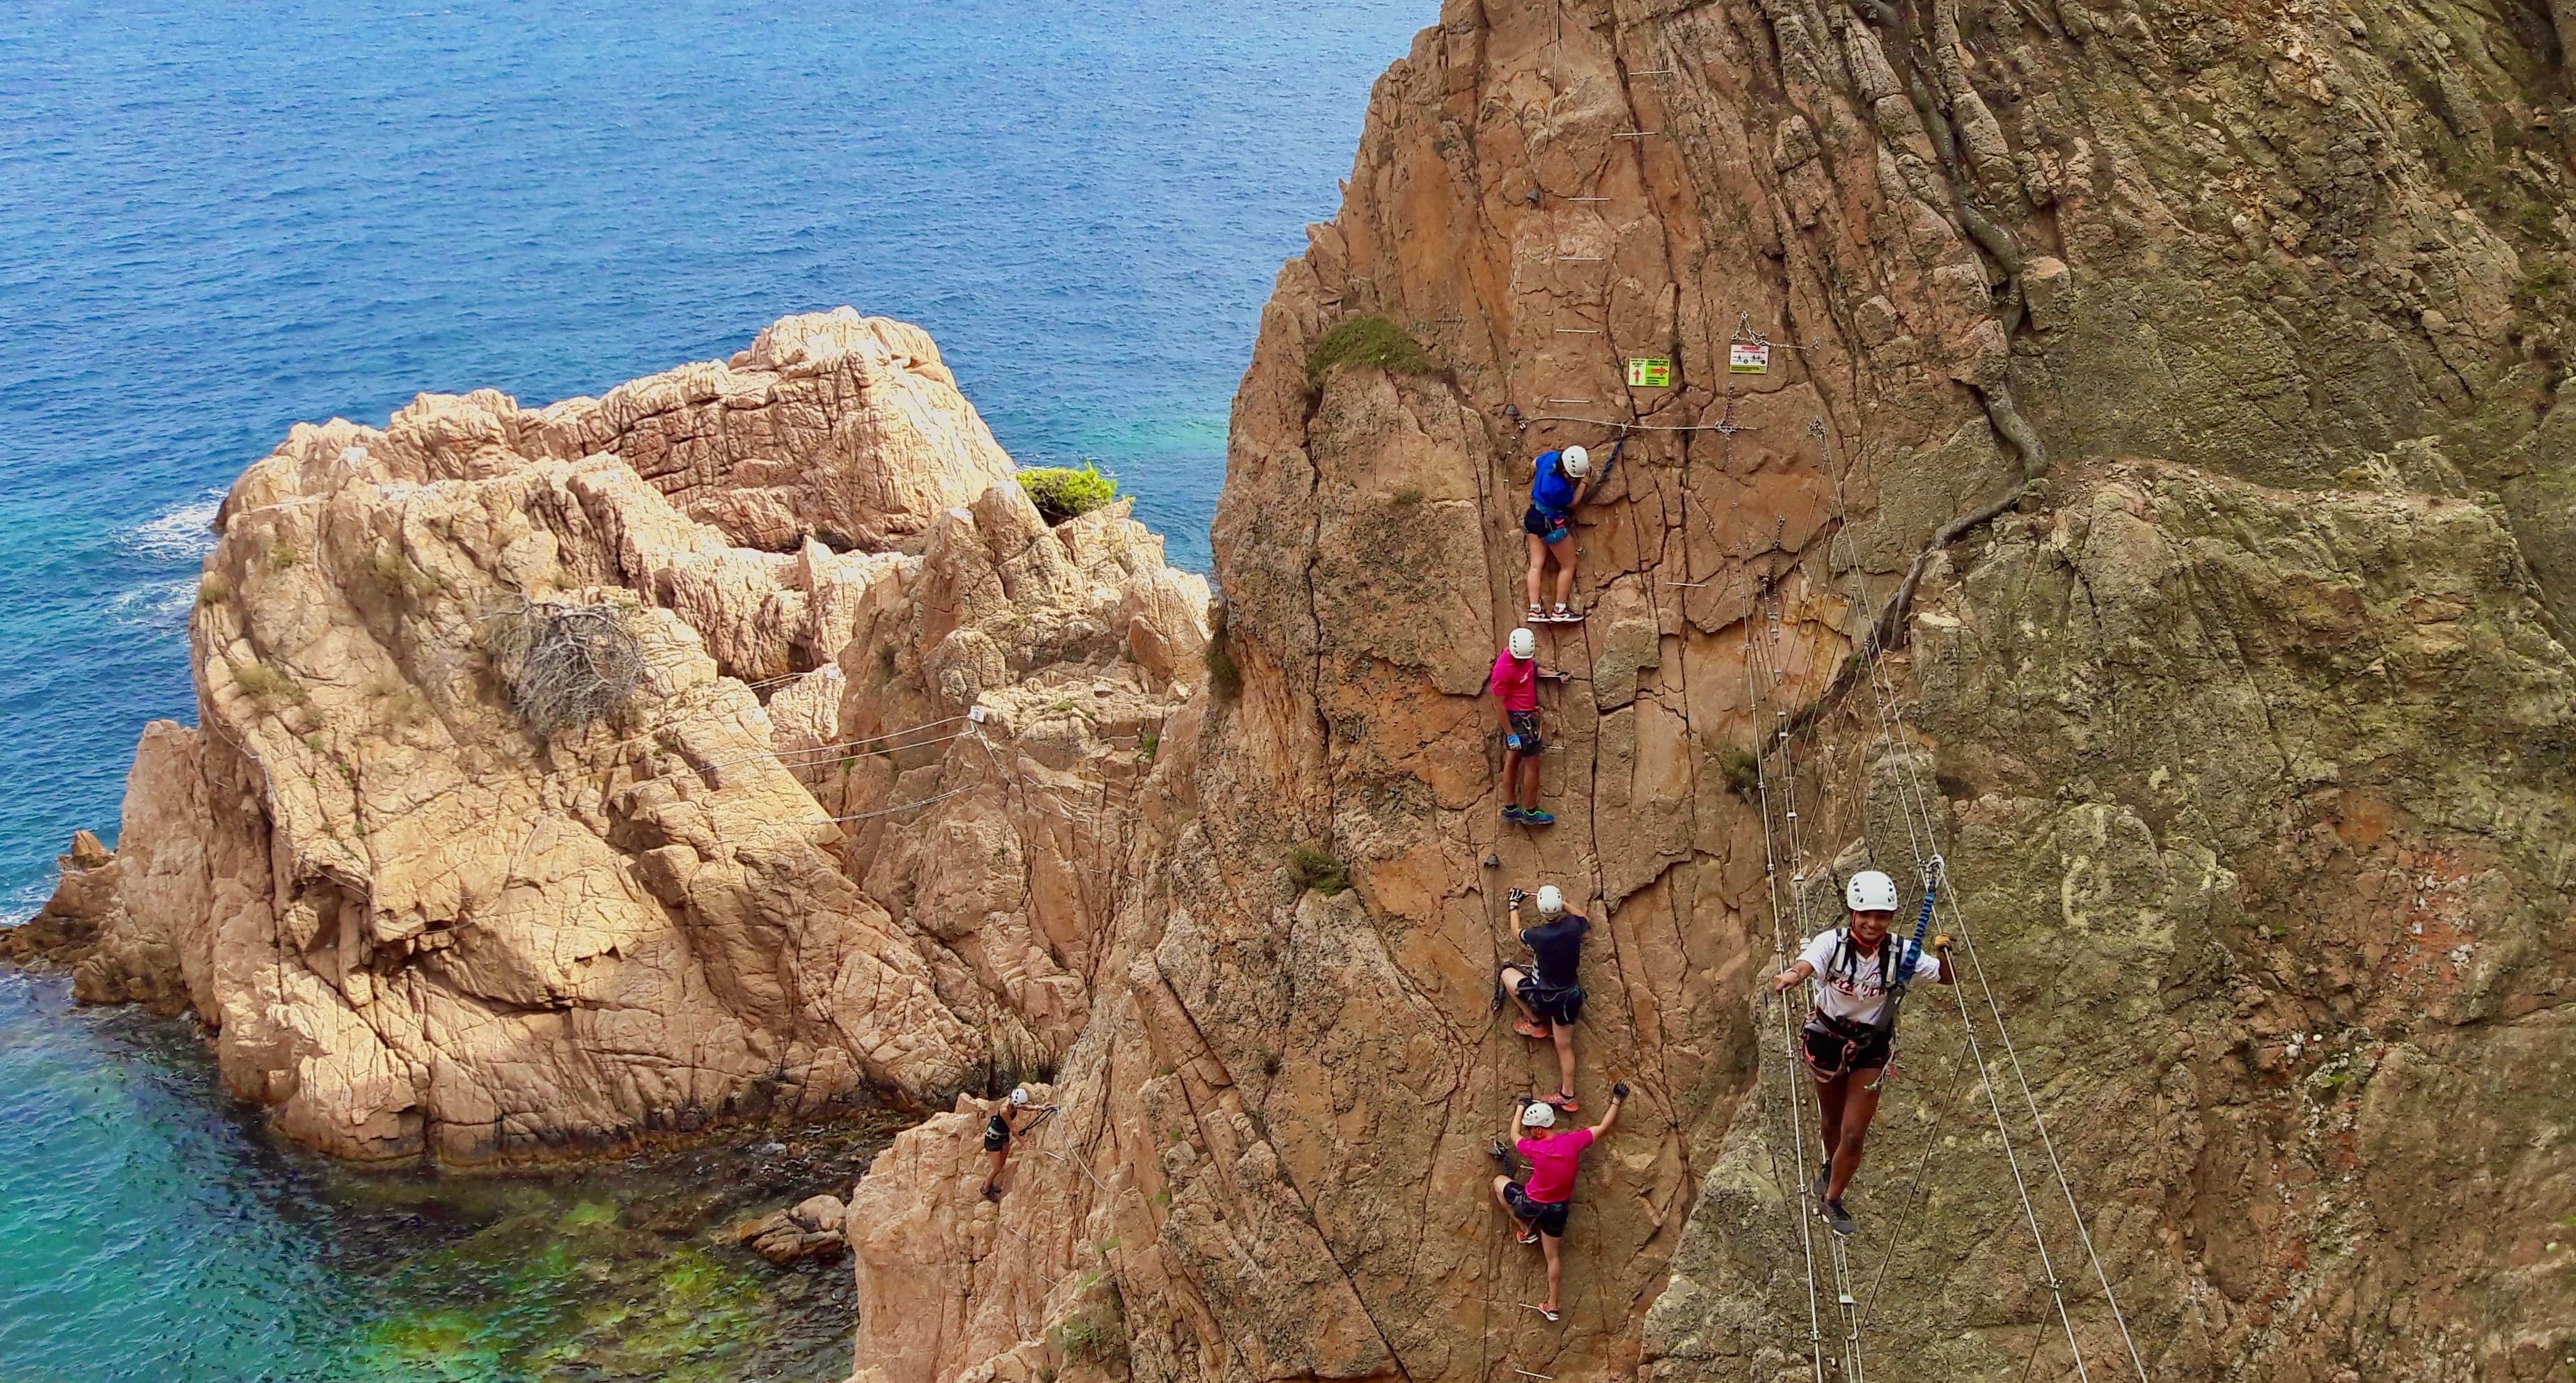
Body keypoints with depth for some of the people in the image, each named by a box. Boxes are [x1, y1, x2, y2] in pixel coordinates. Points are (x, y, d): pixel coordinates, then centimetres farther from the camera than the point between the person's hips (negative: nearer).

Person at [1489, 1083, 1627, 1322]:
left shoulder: (1534, 1149, -25)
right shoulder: (1573, 1141, -18)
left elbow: (1514, 1134, -2)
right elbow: (1603, 1127, -4)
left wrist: (1522, 1105, 12)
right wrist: (1616, 1100, 8)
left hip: (1531, 1205, -4)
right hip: (1558, 1210, 4)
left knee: (1499, 1182, 22)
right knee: (1553, 1255, 20)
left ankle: (1526, 1230, 22)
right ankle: (1552, 1306, 26)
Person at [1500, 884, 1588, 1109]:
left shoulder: (1538, 936, -25)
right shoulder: (1574, 925, -15)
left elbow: (1517, 931, 0)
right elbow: (1586, 922, 13)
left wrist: (1514, 905, 15)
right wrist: (1564, 904, 21)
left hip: (1543, 996, -4)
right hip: (1569, 996, 4)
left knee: (1507, 973, 19)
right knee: (1564, 1045, 19)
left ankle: (1535, 1023, 22)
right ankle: (1567, 1096, 27)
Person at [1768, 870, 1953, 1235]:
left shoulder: (1899, 954, -17)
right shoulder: (1832, 942, -23)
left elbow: (1948, 979, -13)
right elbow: (1807, 964, -43)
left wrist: (1943, 953, -36)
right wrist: (1791, 976, -68)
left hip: (1872, 1046, 0)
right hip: (1827, 1038, 0)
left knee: (1853, 1136, -2)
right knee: (1833, 1121, 20)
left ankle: (1833, 1198, 24)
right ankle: (1831, 1168, 54)